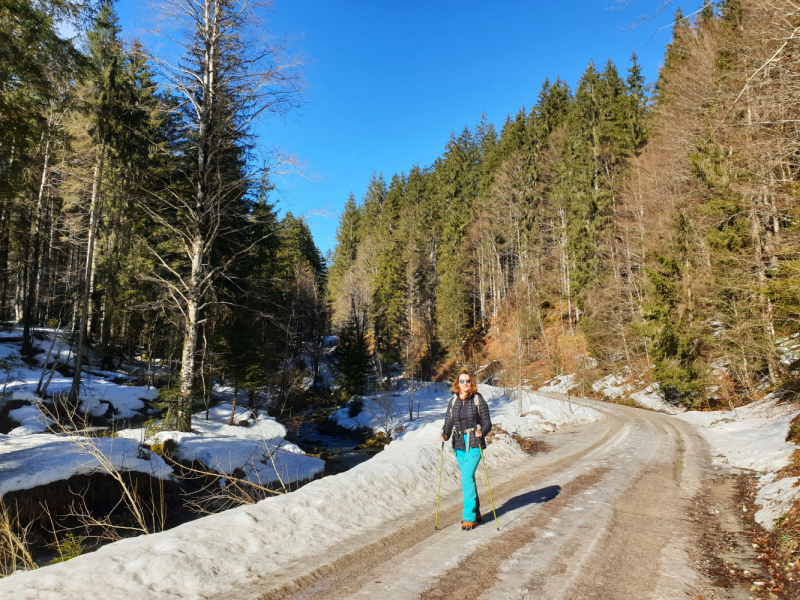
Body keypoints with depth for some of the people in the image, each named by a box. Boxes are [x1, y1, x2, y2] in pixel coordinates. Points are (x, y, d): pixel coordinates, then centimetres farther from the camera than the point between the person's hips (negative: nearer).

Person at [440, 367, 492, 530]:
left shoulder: (478, 400, -4)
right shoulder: (453, 401, 7)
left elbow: (487, 422, -4)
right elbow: (449, 422, 7)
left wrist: (482, 432, -23)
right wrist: (445, 435, -11)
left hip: (474, 445, -5)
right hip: (459, 445, 5)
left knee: (467, 477, -13)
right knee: (467, 479, 13)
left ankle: (469, 516, -3)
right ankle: (476, 513, 29)